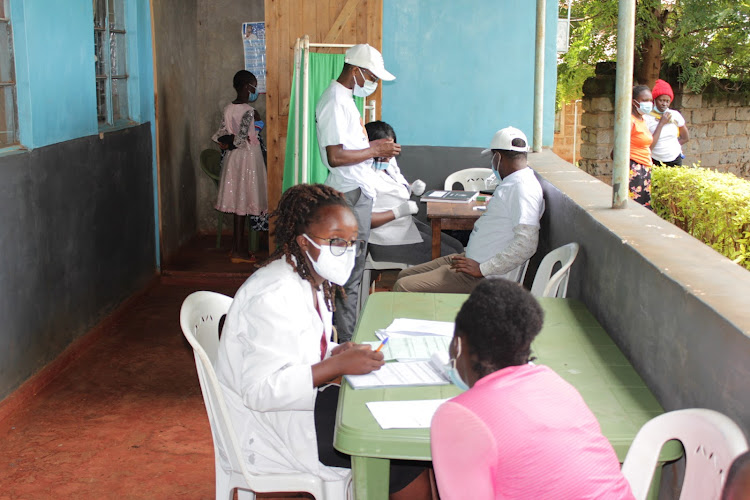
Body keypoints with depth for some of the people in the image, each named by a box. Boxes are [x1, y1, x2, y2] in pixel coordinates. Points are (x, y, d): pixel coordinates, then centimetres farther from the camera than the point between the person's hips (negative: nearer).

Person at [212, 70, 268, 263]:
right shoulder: (248, 111, -17)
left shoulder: (228, 109, 6)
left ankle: (238, 246, 21)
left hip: (233, 159, 8)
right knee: (243, 201, -2)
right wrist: (231, 143, -3)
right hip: (247, 157, -8)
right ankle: (239, 251, 3)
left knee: (238, 201, 14)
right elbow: (241, 138, -20)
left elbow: (220, 134, 5)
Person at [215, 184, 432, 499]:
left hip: (299, 403, 10)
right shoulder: (274, 296, -25)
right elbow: (260, 390, -29)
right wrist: (338, 365, -29)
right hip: (271, 431, -10)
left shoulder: (312, 282, 5)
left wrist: (338, 353, -5)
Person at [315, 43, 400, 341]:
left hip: (358, 194, 11)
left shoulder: (344, 98, 16)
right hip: (350, 196, -11)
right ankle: (347, 343, 2)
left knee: (351, 270, 16)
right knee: (350, 274, -5)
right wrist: (373, 150, -14)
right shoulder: (335, 102, -17)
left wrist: (373, 148, 8)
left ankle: (347, 335, 25)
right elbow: (335, 157, -25)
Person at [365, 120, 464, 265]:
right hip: (388, 237, -10)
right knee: (450, 258, -12)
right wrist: (399, 212, -26)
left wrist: (412, 188, 4)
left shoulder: (390, 164, 7)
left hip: (407, 223, 10)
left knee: (457, 247, 7)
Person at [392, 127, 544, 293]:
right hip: (473, 259, 11)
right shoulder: (513, 182, 15)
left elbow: (526, 244, -29)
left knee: (403, 287, -18)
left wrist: (482, 269, -24)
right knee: (405, 275, 13)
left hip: (486, 279, -11)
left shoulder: (522, 187, -18)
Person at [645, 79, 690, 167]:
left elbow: (686, 137, 19)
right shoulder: (647, 118, -9)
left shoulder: (675, 115, 5)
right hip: (655, 162, -3)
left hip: (675, 160, 3)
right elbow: (648, 146, -17)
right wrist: (661, 124, -14)